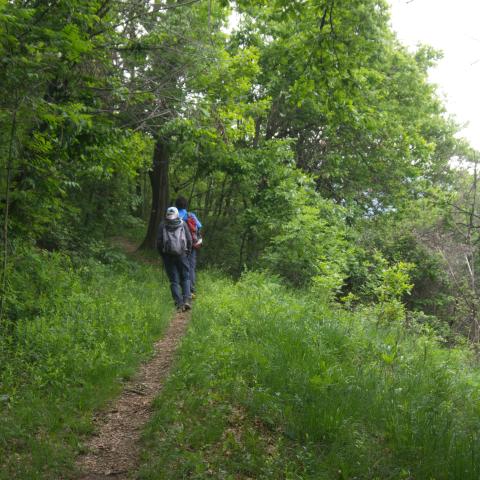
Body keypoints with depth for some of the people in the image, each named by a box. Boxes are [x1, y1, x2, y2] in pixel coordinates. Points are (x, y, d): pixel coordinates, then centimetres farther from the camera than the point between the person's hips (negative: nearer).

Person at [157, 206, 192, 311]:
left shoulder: (162, 225, 2)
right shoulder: (183, 224, 4)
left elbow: (159, 242, 0)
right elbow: (189, 239, 2)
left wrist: (162, 255, 14)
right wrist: (187, 252, 15)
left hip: (168, 255, 0)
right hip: (182, 254, 0)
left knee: (174, 281, 5)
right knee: (185, 278, 11)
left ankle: (179, 304, -1)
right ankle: (187, 299, -6)